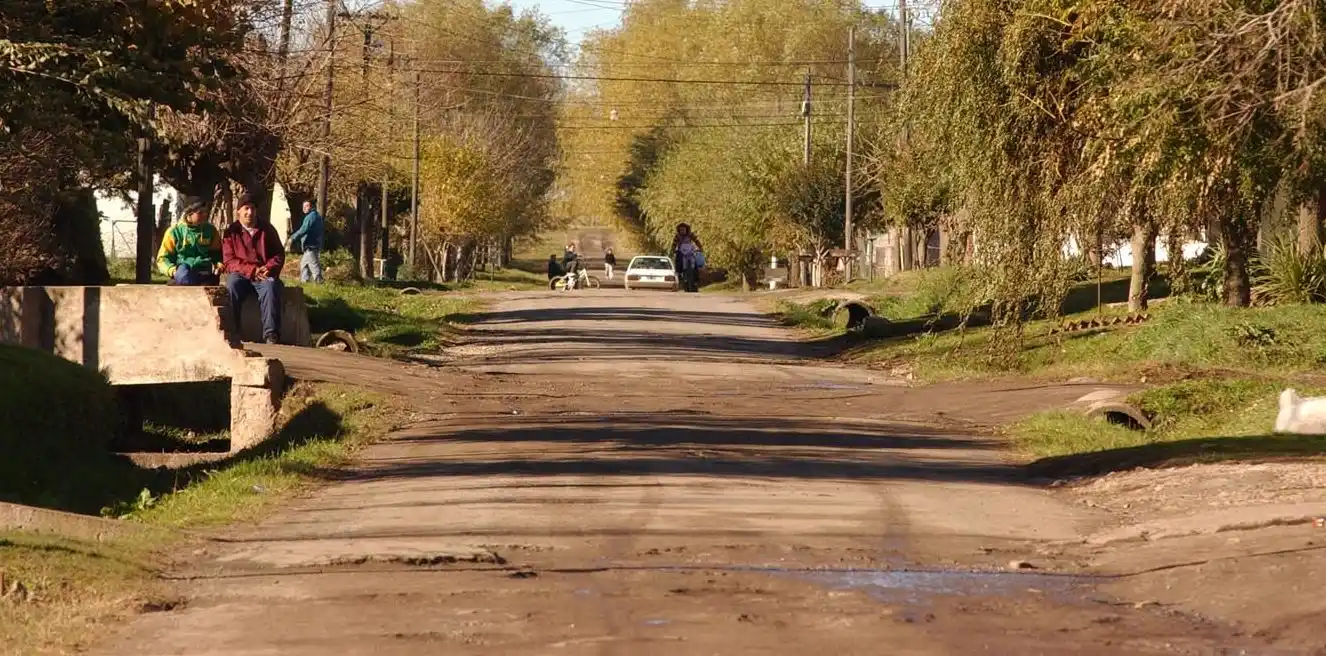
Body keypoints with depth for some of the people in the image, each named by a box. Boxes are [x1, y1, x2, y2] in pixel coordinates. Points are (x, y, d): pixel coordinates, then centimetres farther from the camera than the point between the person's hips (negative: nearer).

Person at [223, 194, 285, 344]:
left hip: (264, 275, 1)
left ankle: (271, 334, -41)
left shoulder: (267, 229, 13)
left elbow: (279, 254, 11)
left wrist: (269, 268, -11)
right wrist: (252, 270, -16)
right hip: (241, 274, -1)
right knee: (232, 284, -36)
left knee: (271, 285, -34)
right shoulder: (231, 232, 7)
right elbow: (229, 261, -1)